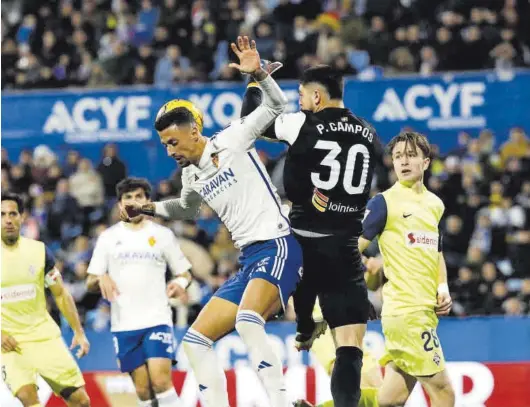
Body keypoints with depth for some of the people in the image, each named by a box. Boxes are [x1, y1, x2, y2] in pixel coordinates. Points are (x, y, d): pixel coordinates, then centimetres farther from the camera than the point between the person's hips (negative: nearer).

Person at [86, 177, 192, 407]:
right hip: (124, 325, 2)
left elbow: (184, 273, 12)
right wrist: (101, 279, -13)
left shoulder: (163, 234, 8)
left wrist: (180, 283, -12)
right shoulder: (108, 238, 10)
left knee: (161, 380, -17)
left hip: (157, 319, -2)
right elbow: (90, 283, 10)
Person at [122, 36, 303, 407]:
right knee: (195, 341, 6)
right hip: (249, 260, 9)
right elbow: (188, 209, 39)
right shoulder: (192, 176, 17)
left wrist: (258, 74, -22)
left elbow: (276, 105, -6)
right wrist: (149, 209, 29)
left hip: (277, 248, -9)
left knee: (247, 319, -35)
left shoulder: (231, 141, -4)